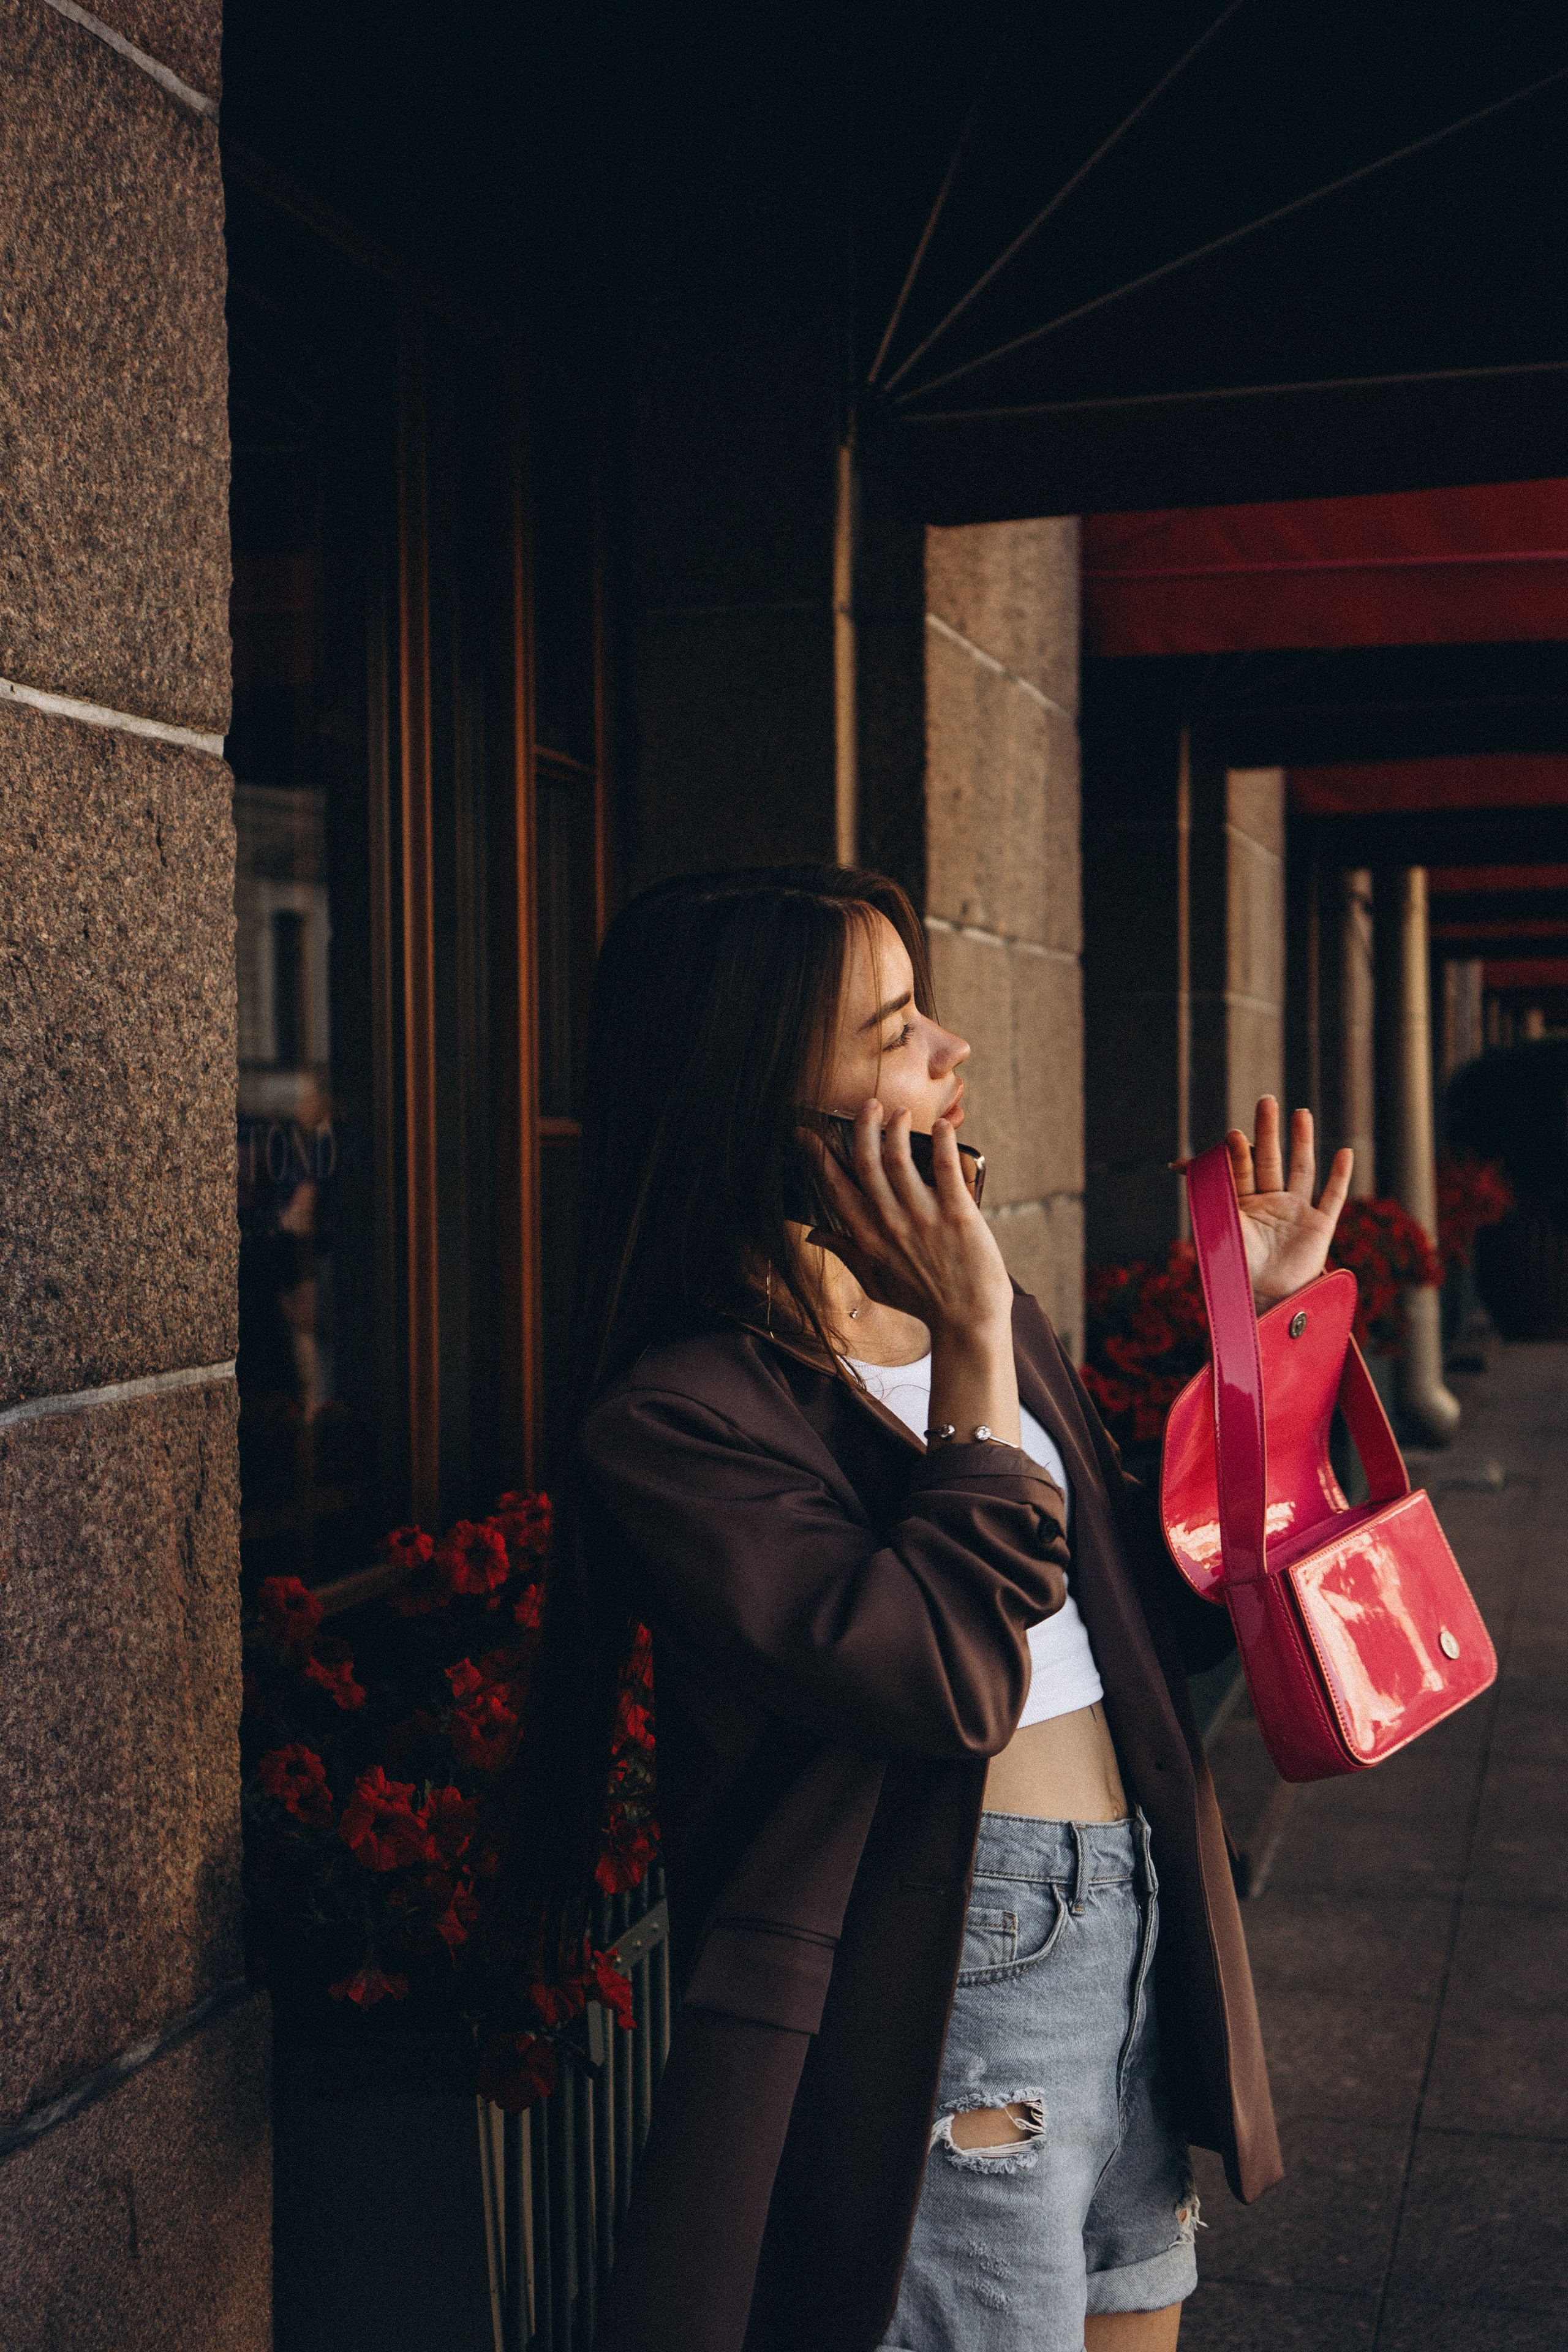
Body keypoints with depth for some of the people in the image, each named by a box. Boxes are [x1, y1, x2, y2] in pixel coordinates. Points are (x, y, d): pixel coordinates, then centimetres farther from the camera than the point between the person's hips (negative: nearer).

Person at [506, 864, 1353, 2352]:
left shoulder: (969, 1312, 8)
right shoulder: (672, 1420, -16)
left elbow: (1156, 1622, 12)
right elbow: (951, 1680, -25)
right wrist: (972, 1352, -20)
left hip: (1140, 1944, 8)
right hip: (948, 1996, -7)